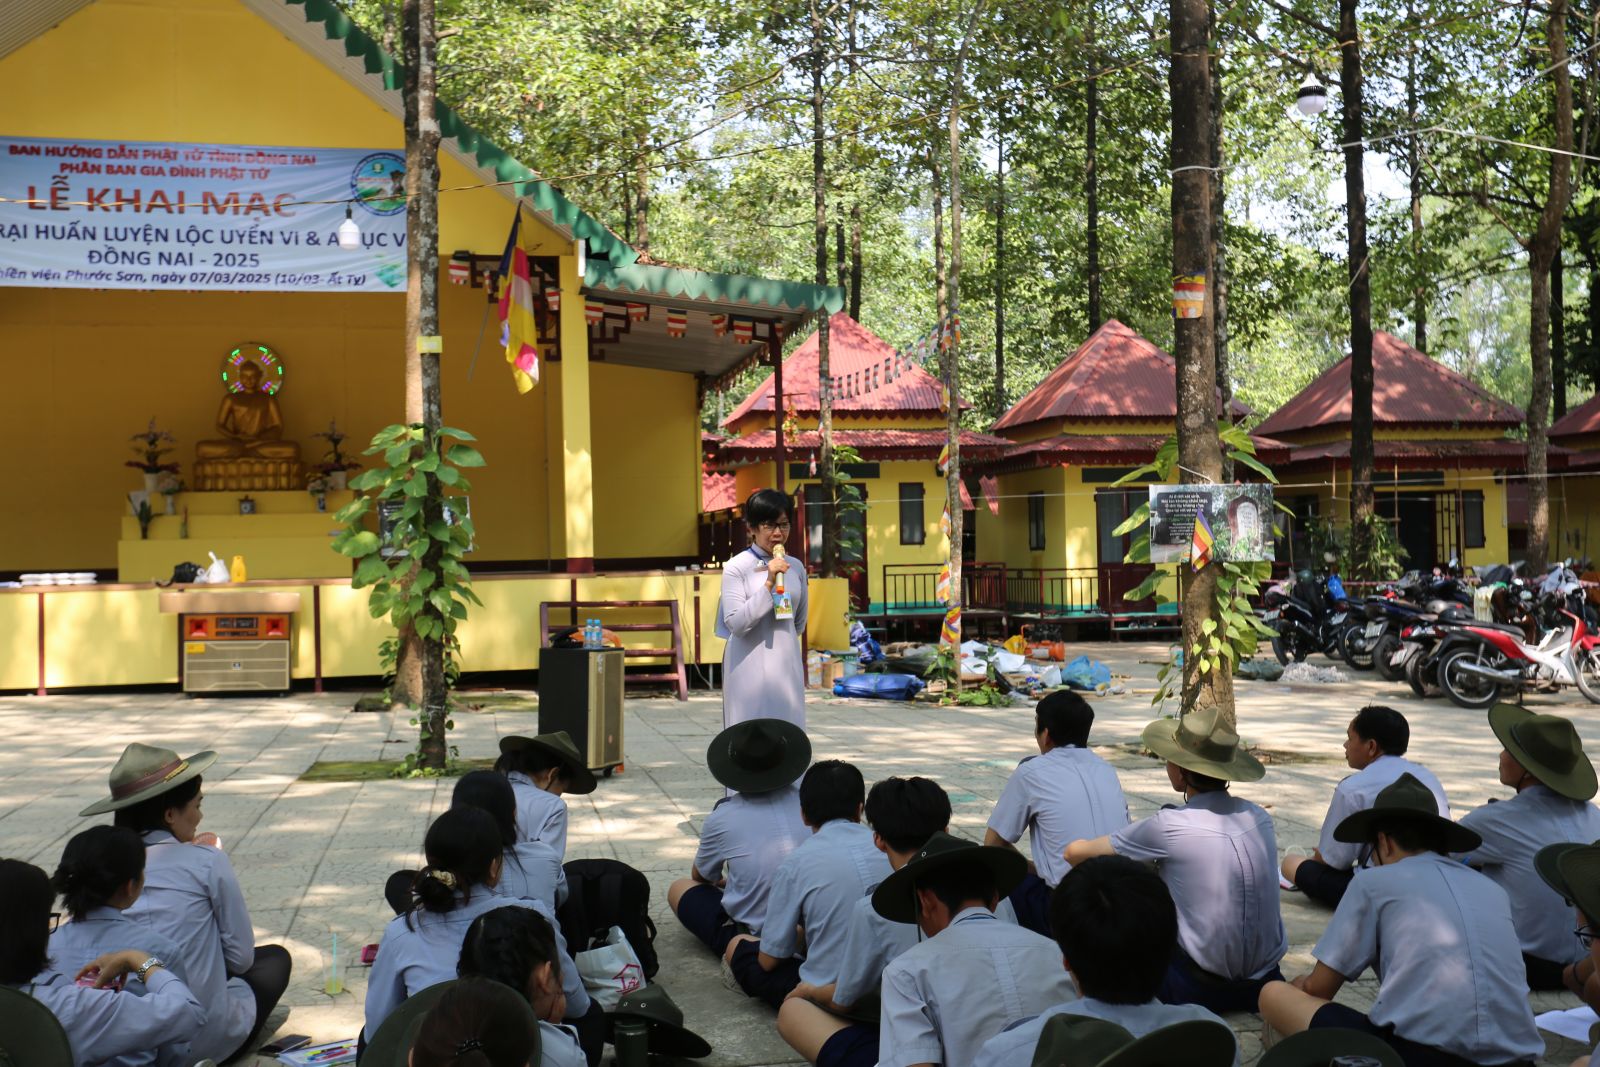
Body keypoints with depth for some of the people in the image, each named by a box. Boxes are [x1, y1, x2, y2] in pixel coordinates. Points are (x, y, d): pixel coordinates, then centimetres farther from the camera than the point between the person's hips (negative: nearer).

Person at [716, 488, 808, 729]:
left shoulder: (795, 567, 8)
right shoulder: (736, 567, -7)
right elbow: (735, 623, -15)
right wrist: (769, 583, -18)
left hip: (786, 664, 5)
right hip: (750, 666, -4)